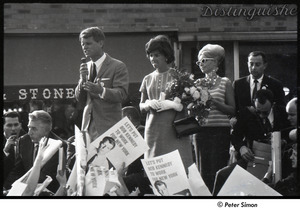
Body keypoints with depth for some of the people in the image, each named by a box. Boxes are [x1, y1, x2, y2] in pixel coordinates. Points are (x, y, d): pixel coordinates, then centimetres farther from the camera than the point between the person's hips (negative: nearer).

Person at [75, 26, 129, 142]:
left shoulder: (118, 66, 0)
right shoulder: (85, 67, 17)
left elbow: (122, 94, -12)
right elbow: (80, 100, 13)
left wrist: (101, 91, -29)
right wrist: (82, 79, -5)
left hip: (109, 126, -5)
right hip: (88, 126, 5)